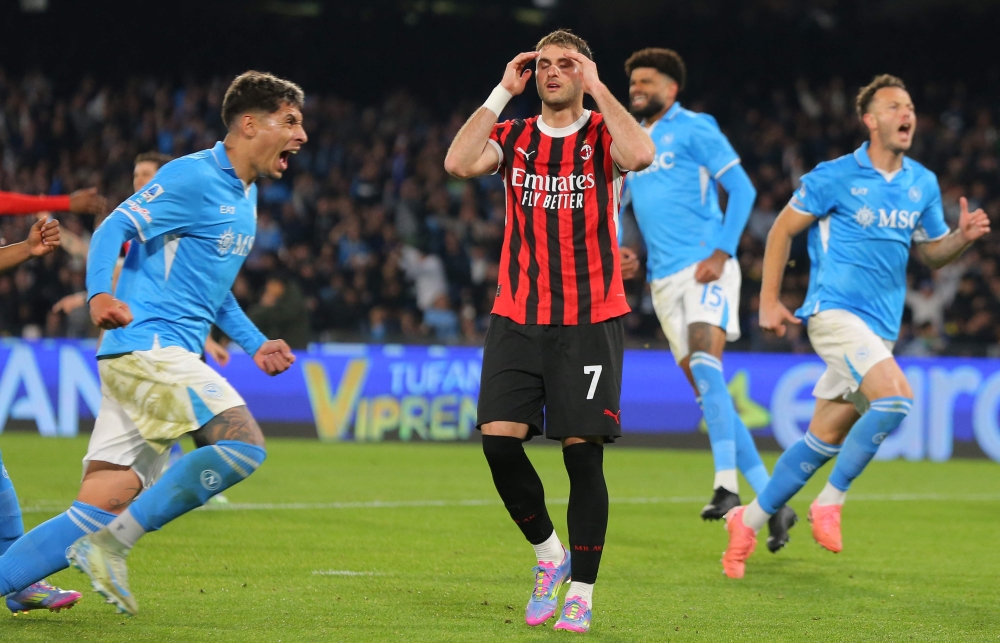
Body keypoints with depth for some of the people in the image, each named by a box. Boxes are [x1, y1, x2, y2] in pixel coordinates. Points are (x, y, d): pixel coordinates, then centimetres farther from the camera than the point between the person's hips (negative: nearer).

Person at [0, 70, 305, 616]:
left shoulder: (245, 195, 22)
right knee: (244, 443, -22)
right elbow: (115, 229, -15)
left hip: (167, 357, 9)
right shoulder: (193, 177, -8)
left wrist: (255, 344, 26)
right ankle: (112, 546, -18)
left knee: (99, 513, -1)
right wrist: (101, 294, -33)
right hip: (147, 345, -9)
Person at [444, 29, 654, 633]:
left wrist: (598, 88, -13)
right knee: (499, 440, -9)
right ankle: (549, 554, 15)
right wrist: (502, 92, -6)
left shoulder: (603, 134, 1)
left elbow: (641, 155, -22)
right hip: (517, 318, 3)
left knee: (583, 451, -5)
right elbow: (459, 163, -9)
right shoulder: (514, 137, 10)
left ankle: (581, 594, 6)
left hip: (591, 321, -3)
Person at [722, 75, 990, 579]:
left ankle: (749, 520, 20)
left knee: (824, 440, 7)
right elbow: (782, 229, 2)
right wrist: (769, 301, -1)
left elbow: (932, 253, 19)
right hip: (835, 311, -6)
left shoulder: (923, 184, 10)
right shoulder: (835, 177, -7)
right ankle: (830, 502, -15)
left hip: (881, 327, 7)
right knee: (896, 395, -27)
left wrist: (964, 237, -3)